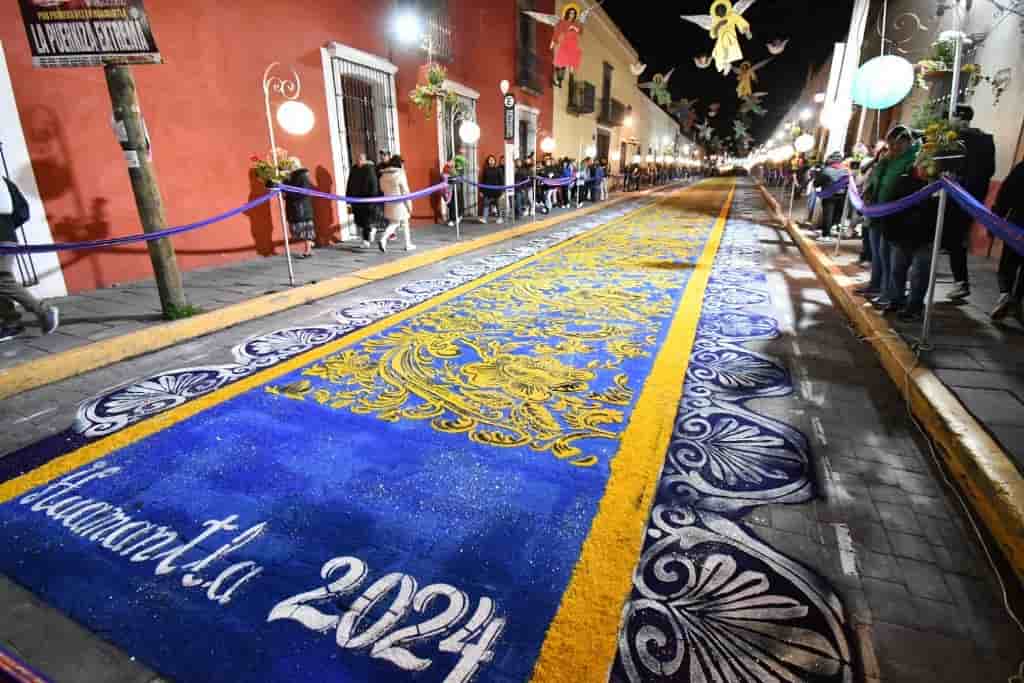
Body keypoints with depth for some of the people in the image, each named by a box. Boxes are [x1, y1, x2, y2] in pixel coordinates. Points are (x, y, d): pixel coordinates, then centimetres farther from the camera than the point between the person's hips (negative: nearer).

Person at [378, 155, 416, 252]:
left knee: (393, 223, 14)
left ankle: (383, 239, -7)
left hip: (389, 204, 6)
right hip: (400, 203, -5)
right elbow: (405, 191, -12)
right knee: (404, 223, 9)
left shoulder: (383, 175, 5)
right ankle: (408, 244, 16)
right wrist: (409, 205, -7)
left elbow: (382, 189, 11)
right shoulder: (400, 174, -13)